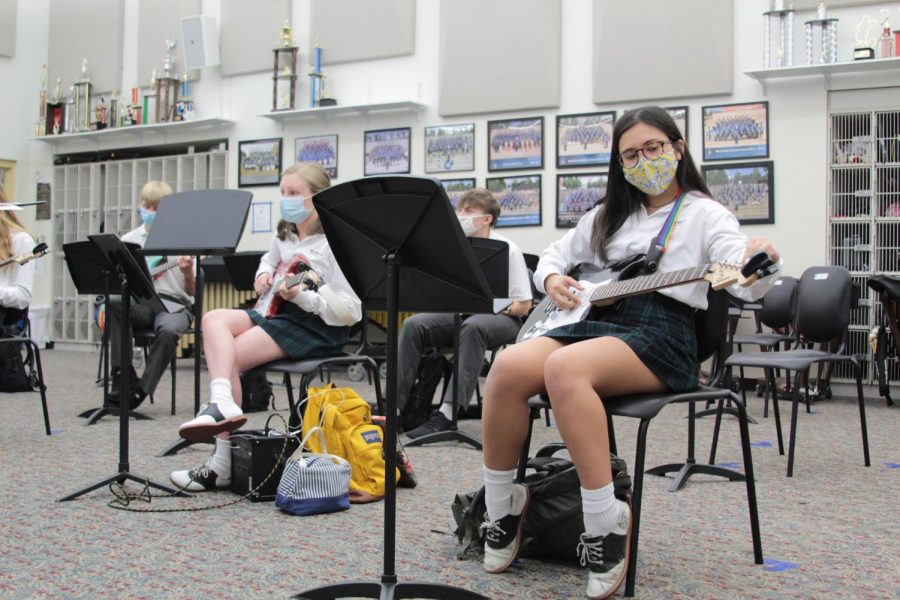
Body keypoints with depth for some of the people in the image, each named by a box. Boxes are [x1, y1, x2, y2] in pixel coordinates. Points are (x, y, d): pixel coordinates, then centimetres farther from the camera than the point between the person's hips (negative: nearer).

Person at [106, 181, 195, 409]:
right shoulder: (129, 240, 12)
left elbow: (192, 291, 3)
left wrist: (188, 273, -18)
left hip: (173, 303, -3)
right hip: (140, 304, 3)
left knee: (168, 331, -36)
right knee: (113, 302, -30)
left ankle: (139, 391, -22)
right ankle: (123, 378, -27)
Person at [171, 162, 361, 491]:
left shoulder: (334, 244, -12)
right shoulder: (283, 237, 13)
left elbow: (351, 311, -16)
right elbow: (269, 260, 37)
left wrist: (303, 297, -27)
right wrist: (264, 273, 13)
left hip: (317, 328, -8)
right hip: (278, 315, 8)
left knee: (229, 357, -20)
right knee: (214, 320, -16)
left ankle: (224, 462, -20)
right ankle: (222, 403, -32)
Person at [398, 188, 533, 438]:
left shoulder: (507, 249, -9)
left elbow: (523, 305, -7)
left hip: (500, 317, -5)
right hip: (458, 313, 5)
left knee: (473, 327, -39)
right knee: (413, 325, -20)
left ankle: (447, 413, -43)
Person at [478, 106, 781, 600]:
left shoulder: (704, 214, 7)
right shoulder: (608, 215, 23)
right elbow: (553, 257, 30)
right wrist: (552, 279, 6)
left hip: (661, 336, -5)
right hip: (592, 319, 5)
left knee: (563, 368, -37)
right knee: (510, 366, -26)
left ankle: (606, 525, -28)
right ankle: (501, 508, -9)